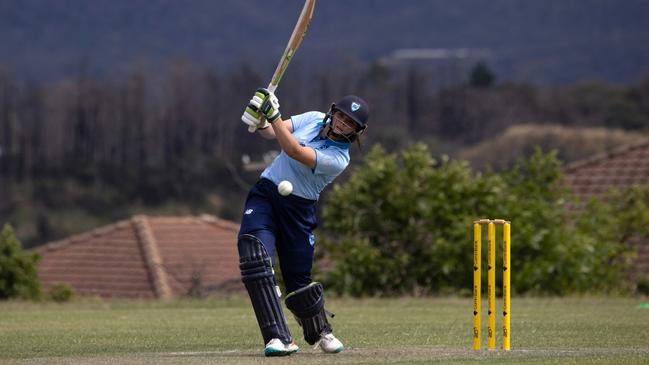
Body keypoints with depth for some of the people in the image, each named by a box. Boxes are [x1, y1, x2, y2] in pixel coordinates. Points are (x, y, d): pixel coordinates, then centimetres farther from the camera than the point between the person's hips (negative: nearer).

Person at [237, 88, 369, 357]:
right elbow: (272, 132, -1)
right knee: (254, 257, -21)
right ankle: (279, 339, -25)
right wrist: (261, 122, -25)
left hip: (298, 209, -3)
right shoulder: (313, 119, 2)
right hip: (265, 194, 3)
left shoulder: (338, 159, -15)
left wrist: (273, 116, -35)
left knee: (299, 278, 4)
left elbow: (295, 152, -27)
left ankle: (320, 332, 36)